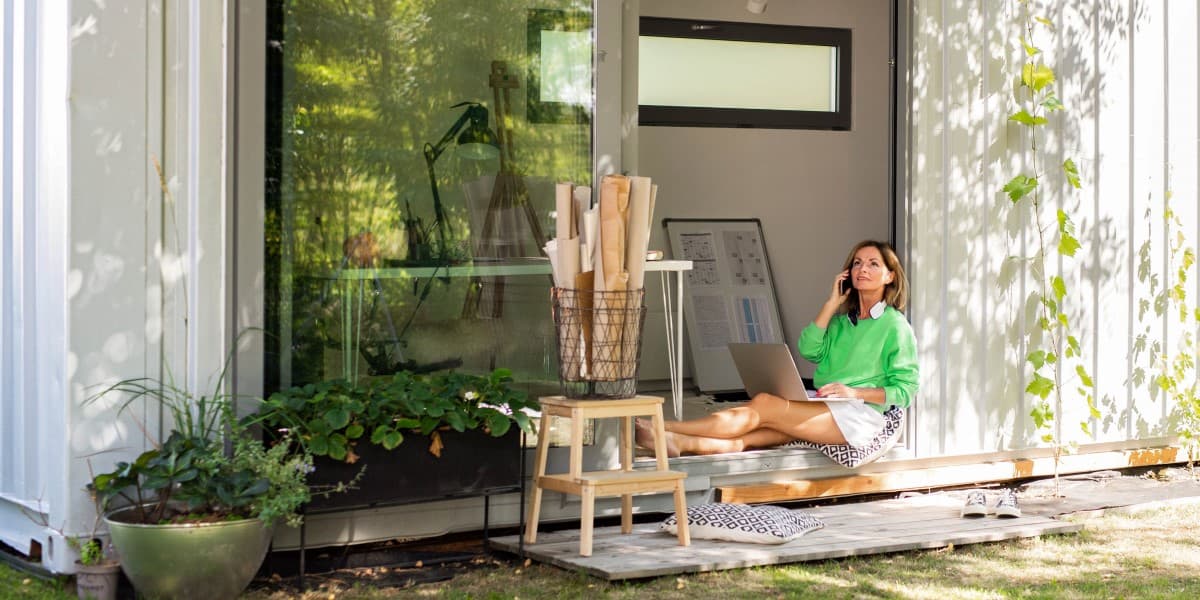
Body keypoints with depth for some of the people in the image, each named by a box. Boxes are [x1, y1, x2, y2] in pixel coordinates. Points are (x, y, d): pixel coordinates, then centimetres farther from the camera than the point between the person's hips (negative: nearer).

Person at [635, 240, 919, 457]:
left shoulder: (895, 325, 3)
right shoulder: (842, 320, 24)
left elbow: (905, 390, -2)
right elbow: (808, 349, 5)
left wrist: (854, 392, -13)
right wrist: (832, 303, 5)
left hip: (861, 413, -6)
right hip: (824, 410, 6)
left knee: (764, 405, -25)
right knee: (753, 435, -22)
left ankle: (663, 429, -33)